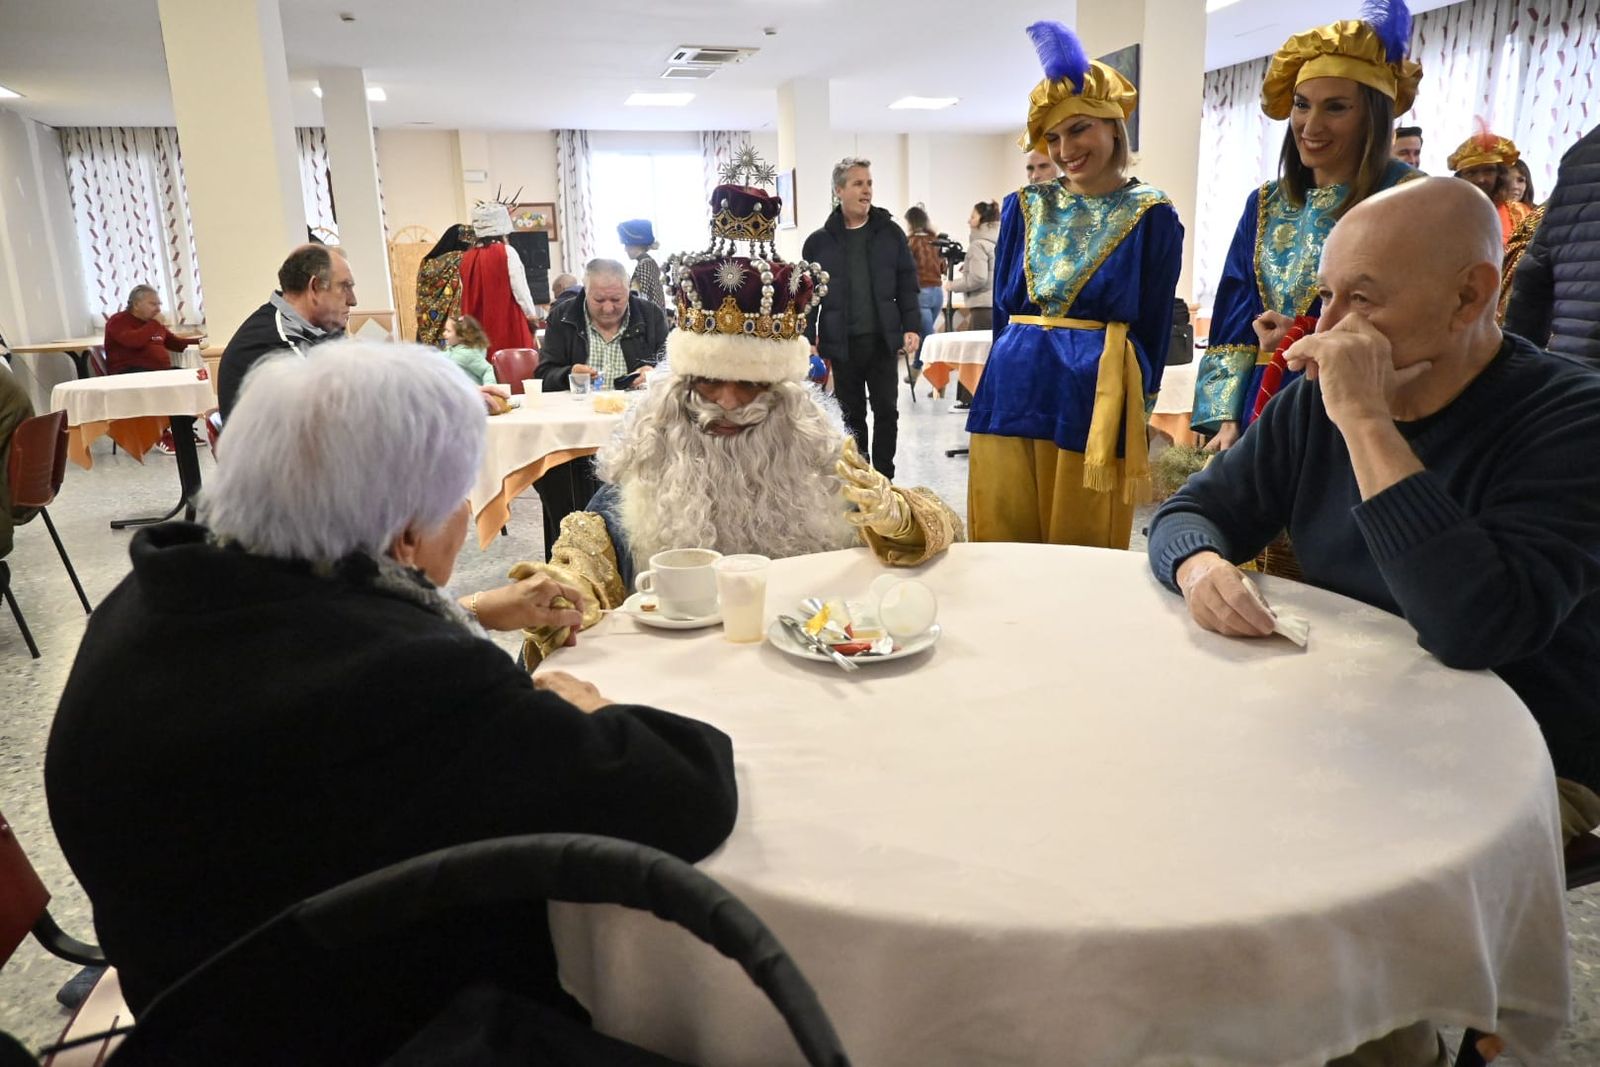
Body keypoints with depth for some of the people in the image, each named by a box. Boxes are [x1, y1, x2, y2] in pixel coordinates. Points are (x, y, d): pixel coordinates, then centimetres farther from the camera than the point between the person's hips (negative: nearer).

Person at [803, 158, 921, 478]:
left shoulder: (890, 233, 5)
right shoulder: (819, 241, 2)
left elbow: (907, 284, 6)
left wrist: (911, 327, -3)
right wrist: (808, 340, -2)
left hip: (882, 341, 1)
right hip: (841, 344, -1)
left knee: (887, 412, 3)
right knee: (852, 415, 9)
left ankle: (883, 479, 15)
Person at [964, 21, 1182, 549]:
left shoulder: (1150, 215, 1)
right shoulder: (1023, 207, 10)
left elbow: (1152, 326, 3)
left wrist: (1136, 407, 5)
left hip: (1095, 397, -3)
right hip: (1012, 391, 3)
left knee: (1082, 556, 5)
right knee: (1003, 554, 8)